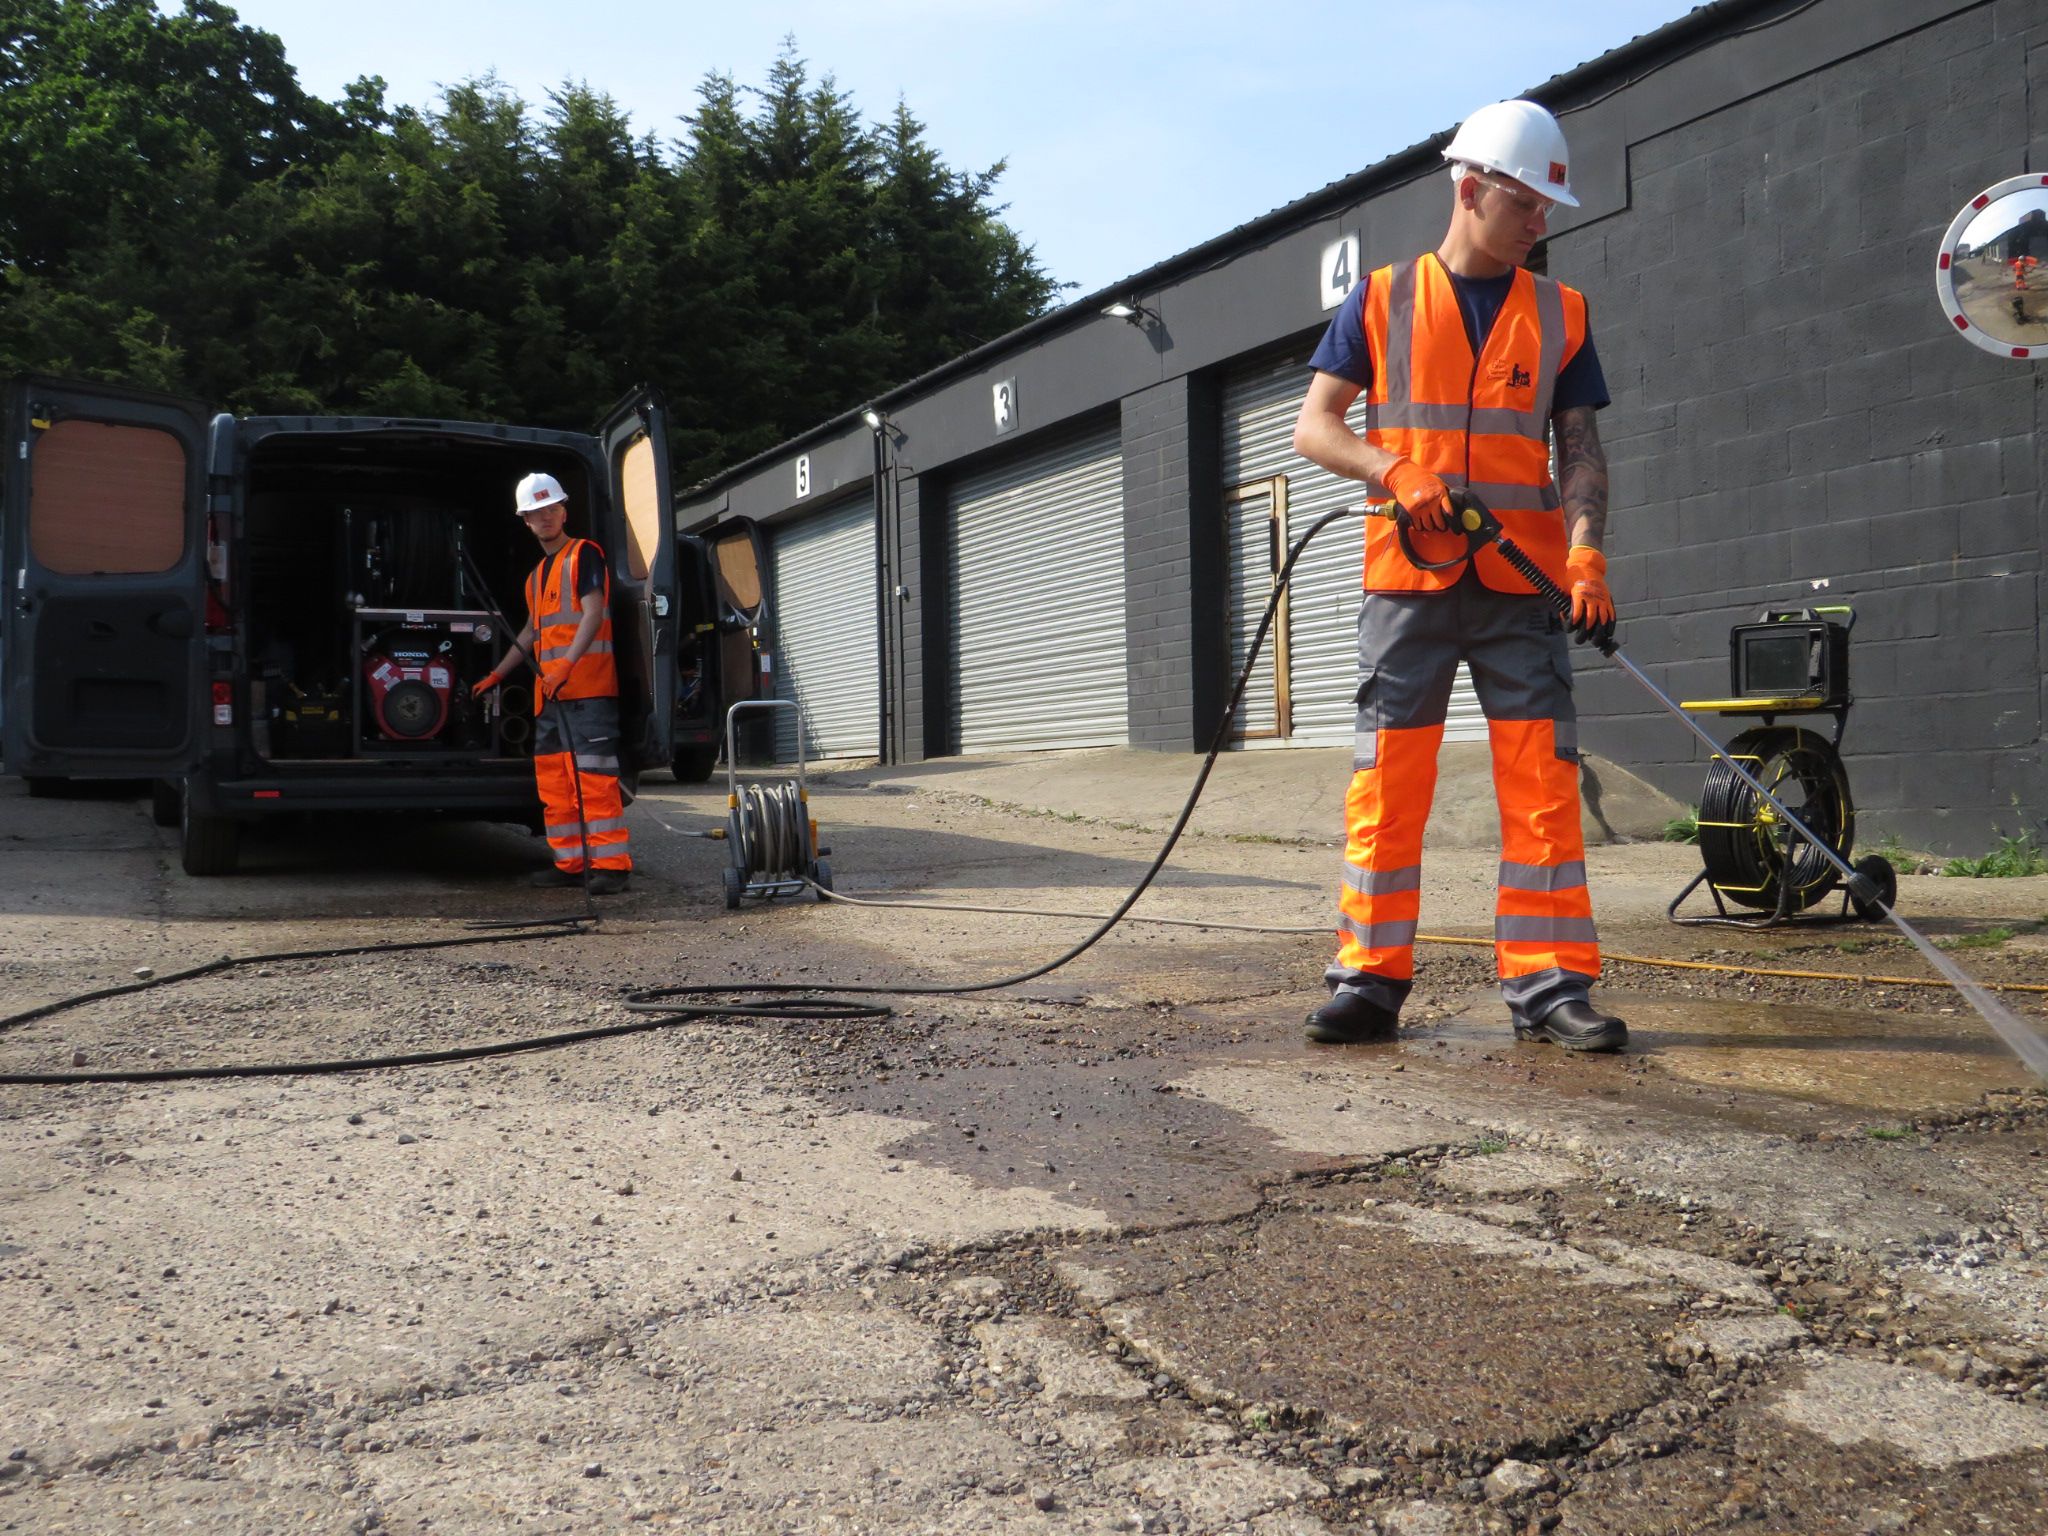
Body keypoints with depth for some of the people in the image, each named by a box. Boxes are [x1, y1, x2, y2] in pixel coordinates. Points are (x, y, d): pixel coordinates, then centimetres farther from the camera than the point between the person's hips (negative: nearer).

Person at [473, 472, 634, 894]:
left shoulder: (584, 554, -2)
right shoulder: (537, 575, 24)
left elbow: (594, 613, -13)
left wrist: (566, 665, -23)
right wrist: (497, 674, 31)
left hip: (587, 685, -9)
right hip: (548, 691, 9)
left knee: (594, 775, -13)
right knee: (552, 780, 7)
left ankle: (611, 864, -13)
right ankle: (569, 863, 12)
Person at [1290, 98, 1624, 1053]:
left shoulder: (1561, 316, 12)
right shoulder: (1382, 301, 8)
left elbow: (1580, 448, 7)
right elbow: (1314, 426, 4)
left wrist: (1585, 550, -11)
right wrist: (1394, 472, -14)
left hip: (1523, 584, 2)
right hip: (1408, 580, -1)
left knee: (1544, 783, -3)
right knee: (1387, 783, -1)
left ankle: (1548, 984, 3)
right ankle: (1369, 980, 6)